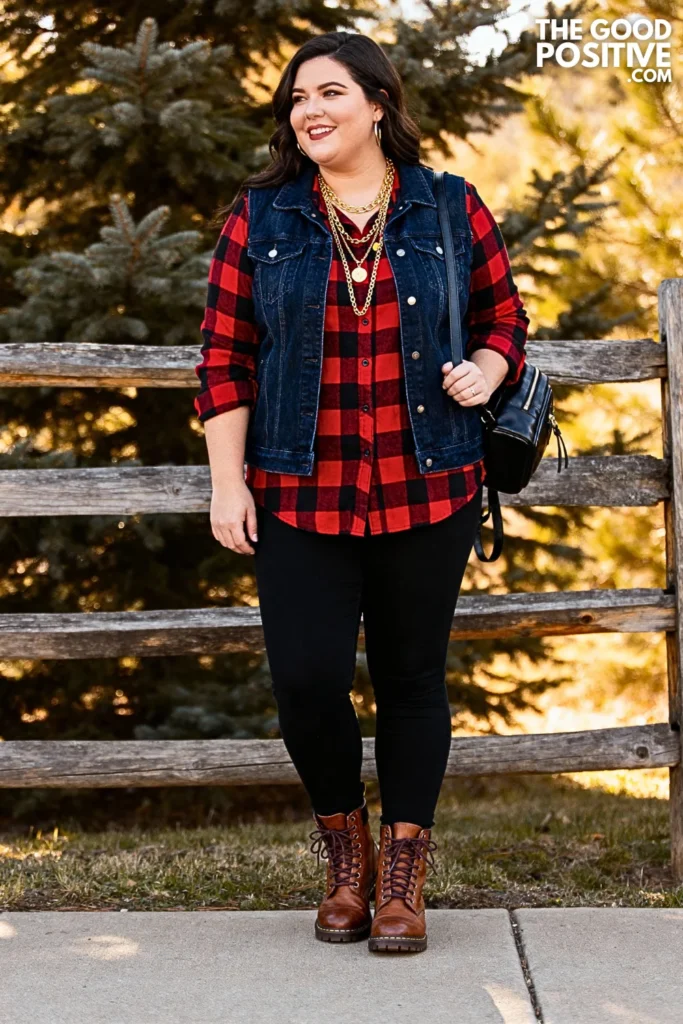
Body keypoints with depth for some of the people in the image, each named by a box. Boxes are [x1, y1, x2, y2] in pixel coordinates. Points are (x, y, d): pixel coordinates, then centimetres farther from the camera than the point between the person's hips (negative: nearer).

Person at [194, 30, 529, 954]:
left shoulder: (452, 211, 4)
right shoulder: (258, 219, 4)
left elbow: (505, 319, 13)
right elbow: (225, 357, 3)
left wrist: (485, 372, -10)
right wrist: (228, 483, -2)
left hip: (428, 495, 0)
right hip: (300, 498, 0)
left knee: (413, 678, 6)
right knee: (306, 679, -6)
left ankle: (404, 872, 21)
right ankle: (345, 847, 21)